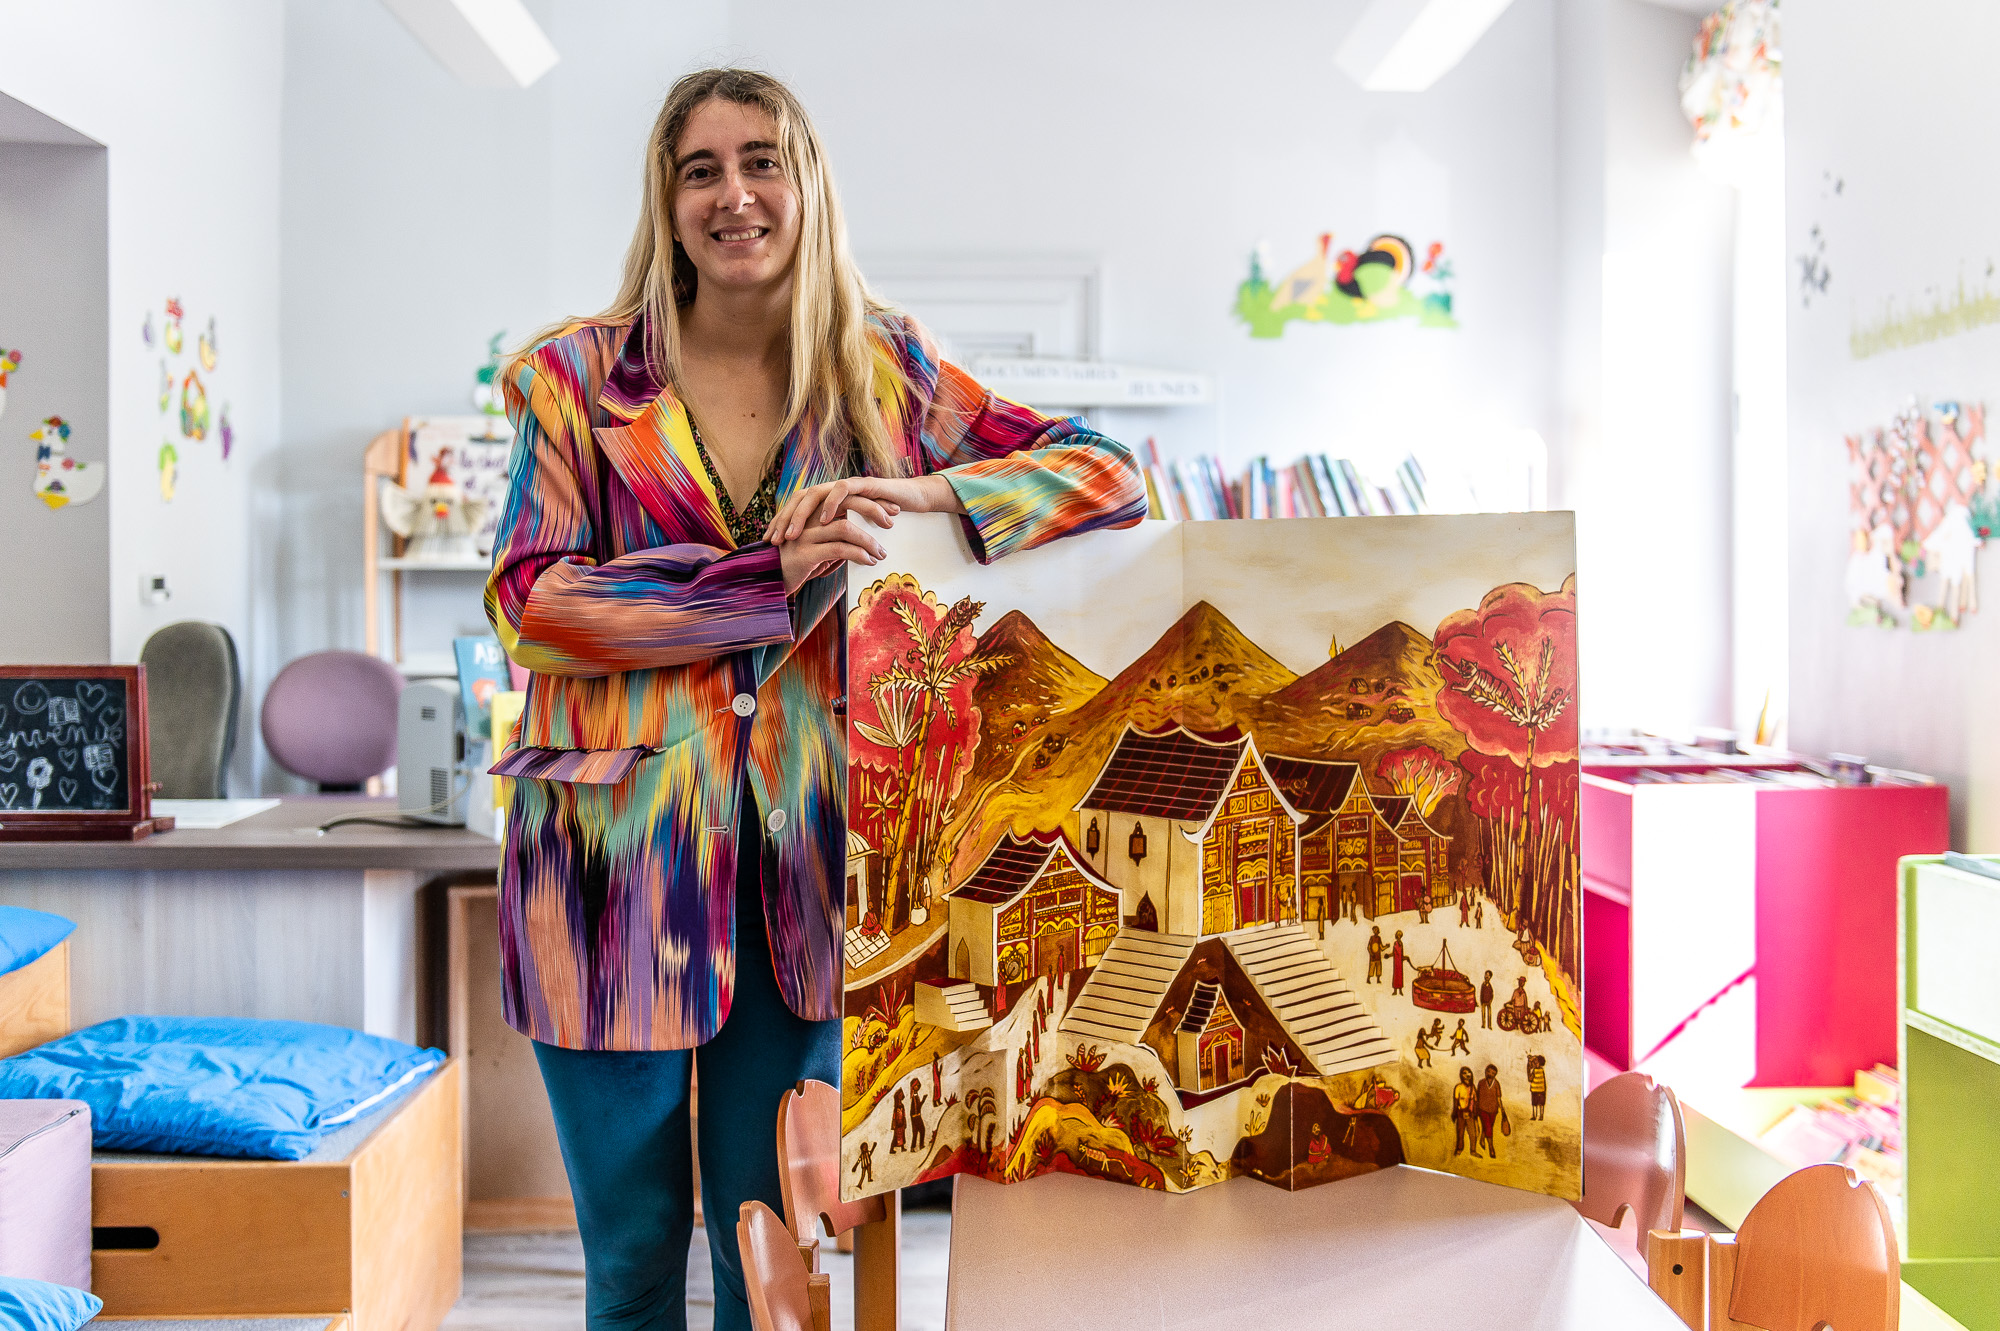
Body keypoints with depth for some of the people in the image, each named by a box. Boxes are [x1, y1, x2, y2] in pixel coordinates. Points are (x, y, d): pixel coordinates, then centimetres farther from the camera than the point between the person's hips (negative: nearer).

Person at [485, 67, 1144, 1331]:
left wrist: (929, 495, -15)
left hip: (798, 853, 1)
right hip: (620, 850, -1)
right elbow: (529, 605, -8)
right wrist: (773, 578, -16)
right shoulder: (580, 374, 2)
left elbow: (1107, 474, 3)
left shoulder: (878, 367, 5)